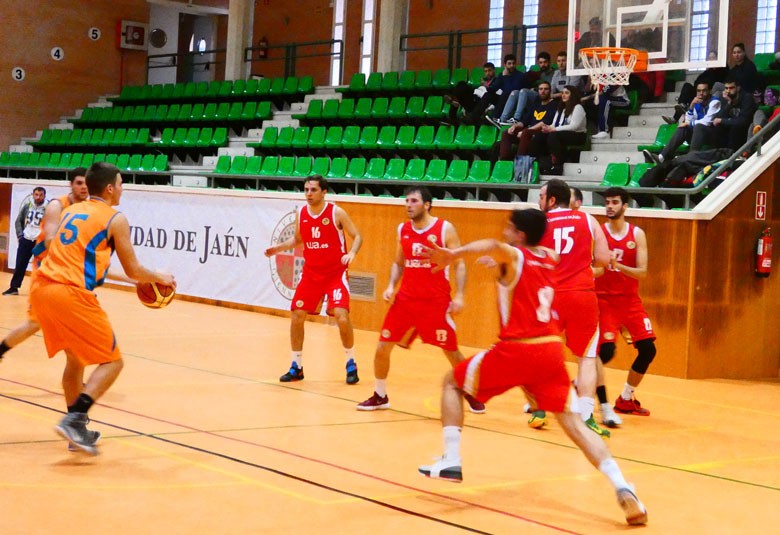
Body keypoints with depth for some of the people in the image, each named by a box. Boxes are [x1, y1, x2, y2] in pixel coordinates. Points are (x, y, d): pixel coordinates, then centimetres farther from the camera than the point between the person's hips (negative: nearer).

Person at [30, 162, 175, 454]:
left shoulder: (71, 211, 22)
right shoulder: (115, 219, 3)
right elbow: (133, 271, 6)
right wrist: (160, 278, 24)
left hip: (41, 287, 8)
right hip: (72, 294, -7)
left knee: (75, 358, 24)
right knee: (113, 362, 2)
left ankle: (77, 429, 26)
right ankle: (74, 419, -14)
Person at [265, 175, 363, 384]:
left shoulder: (336, 213, -11)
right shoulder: (301, 214, 2)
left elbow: (357, 236, -7)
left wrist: (352, 253, -26)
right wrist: (278, 248, 3)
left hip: (336, 273, -5)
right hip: (311, 274, 5)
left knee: (342, 317, -17)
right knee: (296, 316, 0)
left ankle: (351, 364, 3)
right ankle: (296, 366, 14)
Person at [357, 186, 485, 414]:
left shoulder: (445, 229, -7)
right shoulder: (402, 230, 7)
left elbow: (459, 264, -5)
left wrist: (459, 295, -16)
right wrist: (391, 286, 1)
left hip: (436, 301, -4)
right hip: (406, 298, 5)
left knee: (452, 351, 1)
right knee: (382, 347, 1)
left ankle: (472, 394, 20)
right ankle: (380, 396, 18)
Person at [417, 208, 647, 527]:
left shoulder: (513, 256, -1)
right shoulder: (550, 258, 17)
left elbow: (493, 246, -28)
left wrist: (455, 253, -39)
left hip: (516, 349, -5)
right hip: (551, 349, 5)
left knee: (452, 382, 17)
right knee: (572, 422, 4)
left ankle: (451, 461, 7)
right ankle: (623, 490, -14)